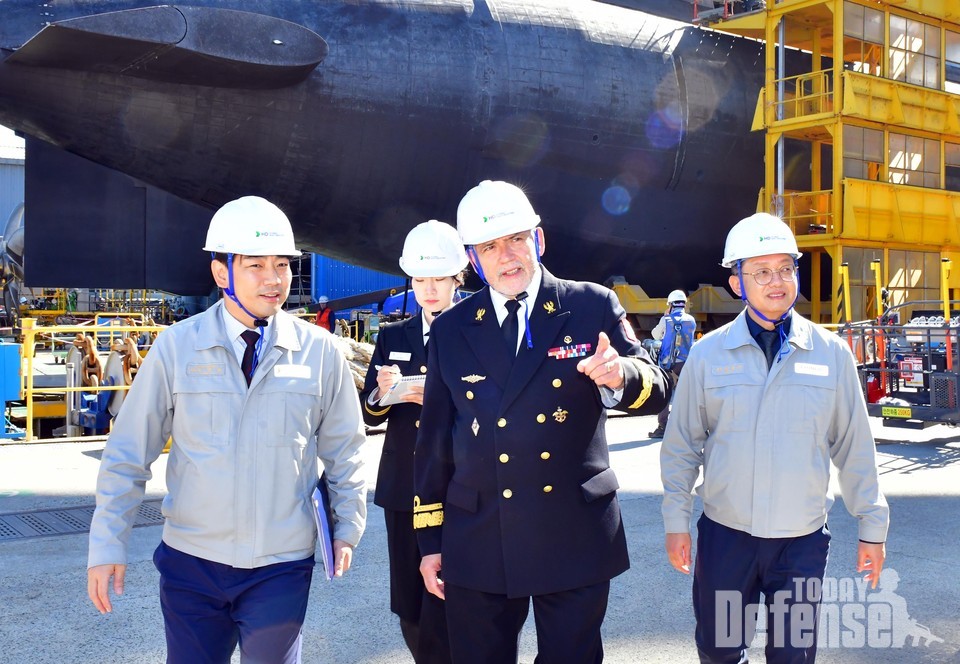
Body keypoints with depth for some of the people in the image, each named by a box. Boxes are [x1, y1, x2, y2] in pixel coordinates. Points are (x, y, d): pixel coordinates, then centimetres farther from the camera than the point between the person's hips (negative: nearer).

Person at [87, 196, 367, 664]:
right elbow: (129, 452, -1)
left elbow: (343, 446, 7)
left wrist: (347, 527, 8)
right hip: (191, 563, 0)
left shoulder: (318, 351, -4)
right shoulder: (176, 348, -6)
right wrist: (108, 545, -2)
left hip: (282, 567, 0)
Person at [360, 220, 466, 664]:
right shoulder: (392, 337, 10)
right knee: (409, 610, 12)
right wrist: (380, 393, -14)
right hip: (402, 488, 4)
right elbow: (370, 416, 8)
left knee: (442, 614, -8)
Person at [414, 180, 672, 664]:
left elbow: (655, 392, -6)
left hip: (576, 538, -1)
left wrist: (621, 375, -30)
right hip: (477, 545, 2)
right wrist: (430, 538, 7)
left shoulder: (593, 308, -2)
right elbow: (434, 439, 7)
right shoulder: (450, 330, 4)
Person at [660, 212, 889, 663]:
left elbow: (854, 448, 3)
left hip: (803, 541, 0)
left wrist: (872, 526, 6)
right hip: (725, 536, 0)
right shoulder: (708, 354, -3)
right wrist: (676, 522, 1)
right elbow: (681, 445, 3)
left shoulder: (831, 353, -2)